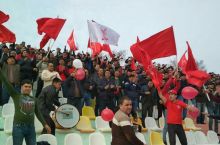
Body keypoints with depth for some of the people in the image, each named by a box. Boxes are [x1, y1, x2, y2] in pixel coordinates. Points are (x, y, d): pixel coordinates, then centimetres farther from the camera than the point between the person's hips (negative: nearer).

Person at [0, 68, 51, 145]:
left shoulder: (33, 99, 12)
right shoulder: (16, 96, 3)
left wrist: (45, 124, 16)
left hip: (31, 127, 4)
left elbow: (38, 113, 18)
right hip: (18, 127, -3)